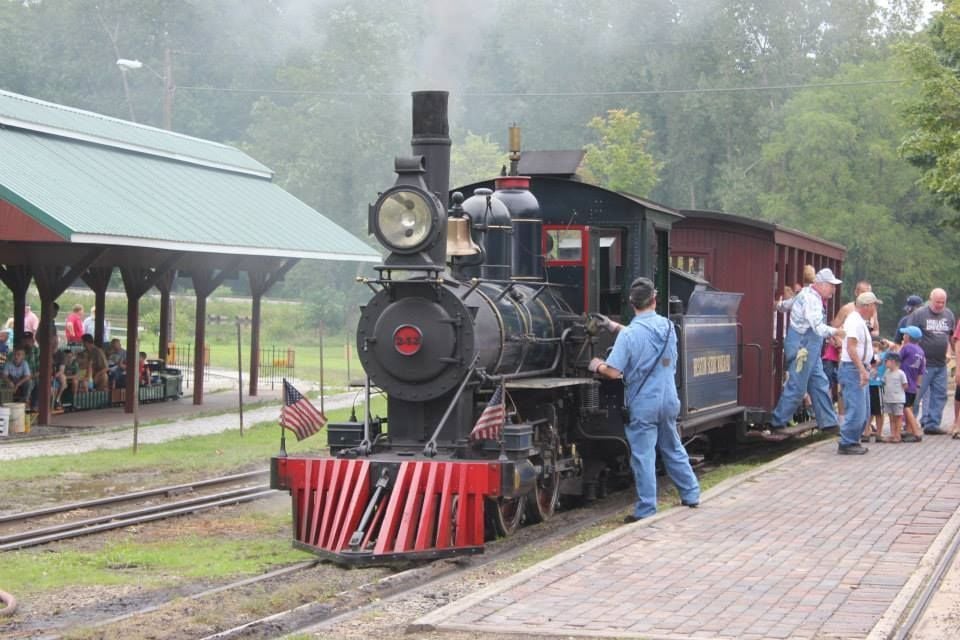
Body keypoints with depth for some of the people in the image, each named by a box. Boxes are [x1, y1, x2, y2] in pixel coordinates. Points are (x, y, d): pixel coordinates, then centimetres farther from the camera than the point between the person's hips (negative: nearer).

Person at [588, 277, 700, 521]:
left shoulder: (629, 335, -17)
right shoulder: (668, 326, 1)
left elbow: (613, 372, -20)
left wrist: (597, 366, 1)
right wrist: (618, 328, 24)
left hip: (642, 405, -5)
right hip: (668, 402, 5)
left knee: (643, 457, 0)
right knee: (673, 450, 21)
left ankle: (646, 509, 4)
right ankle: (691, 494, 29)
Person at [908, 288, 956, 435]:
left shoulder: (949, 315, 12)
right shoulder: (919, 314, -6)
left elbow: (952, 336, 23)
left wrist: (949, 353, 15)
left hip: (941, 364, 6)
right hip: (923, 363, -6)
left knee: (939, 395, 7)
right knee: (916, 394, -4)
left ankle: (932, 424, 14)